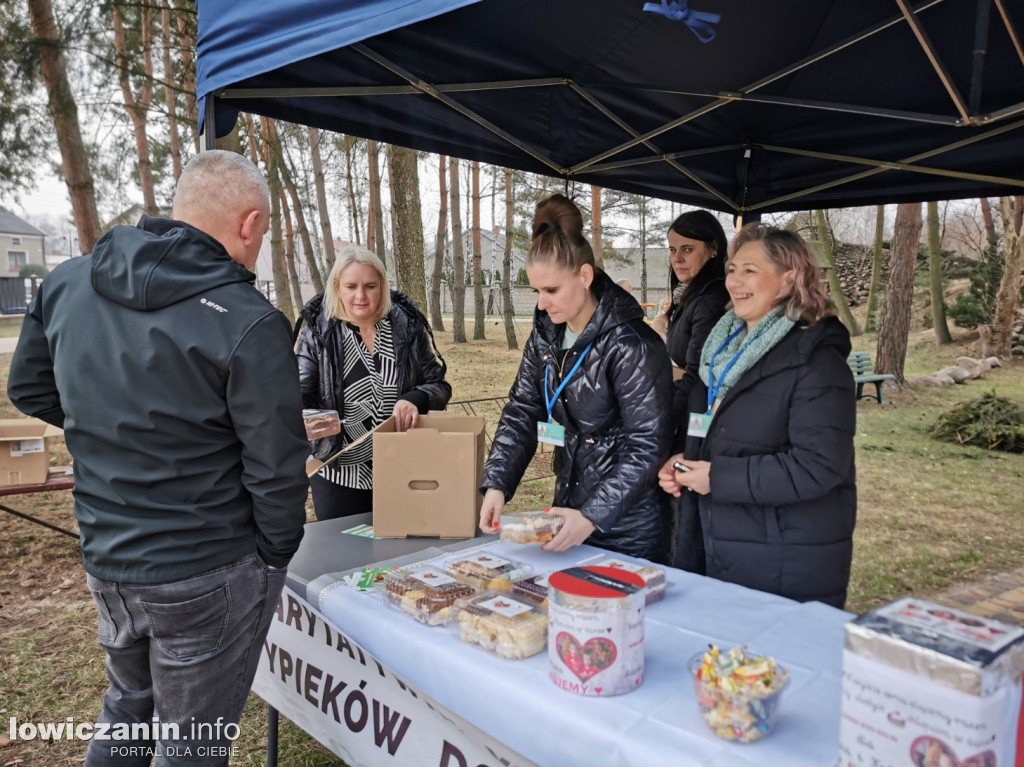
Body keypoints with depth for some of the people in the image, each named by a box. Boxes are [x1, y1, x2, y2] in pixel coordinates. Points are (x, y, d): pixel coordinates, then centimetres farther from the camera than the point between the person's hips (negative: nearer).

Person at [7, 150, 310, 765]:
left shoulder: (66, 283, -2)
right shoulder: (248, 325, -23)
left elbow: (30, 390, 12)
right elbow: (277, 468, -20)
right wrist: (275, 556, -3)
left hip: (105, 562, 6)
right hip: (208, 575, -6)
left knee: (128, 703, 30)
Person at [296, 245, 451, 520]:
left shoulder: (407, 326, -2)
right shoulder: (317, 333, -4)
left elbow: (439, 386, 2)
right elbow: (297, 401, -6)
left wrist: (415, 399, -20)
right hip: (339, 476, -1)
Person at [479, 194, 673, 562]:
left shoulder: (632, 345, -21)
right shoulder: (545, 334, 1)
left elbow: (648, 445, -22)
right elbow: (521, 413, 2)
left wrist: (592, 517, -27)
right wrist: (496, 484, -11)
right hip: (568, 507, 7)